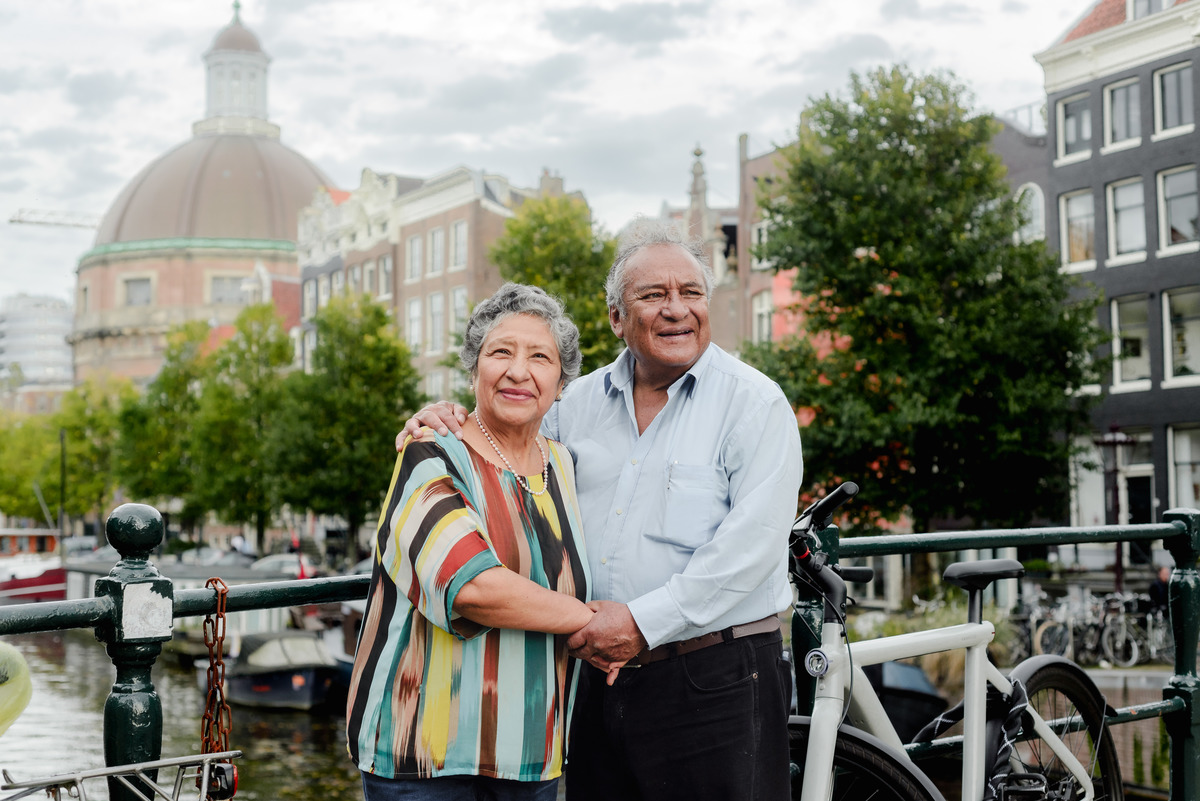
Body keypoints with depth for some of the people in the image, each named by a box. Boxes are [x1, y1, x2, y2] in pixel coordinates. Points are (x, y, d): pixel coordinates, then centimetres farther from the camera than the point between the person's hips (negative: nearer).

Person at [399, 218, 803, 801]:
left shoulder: (755, 403, -6)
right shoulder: (582, 400, 11)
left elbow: (752, 542, -16)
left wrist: (644, 622, -19)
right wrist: (446, 425, 4)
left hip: (713, 686, -5)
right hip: (598, 675, 5)